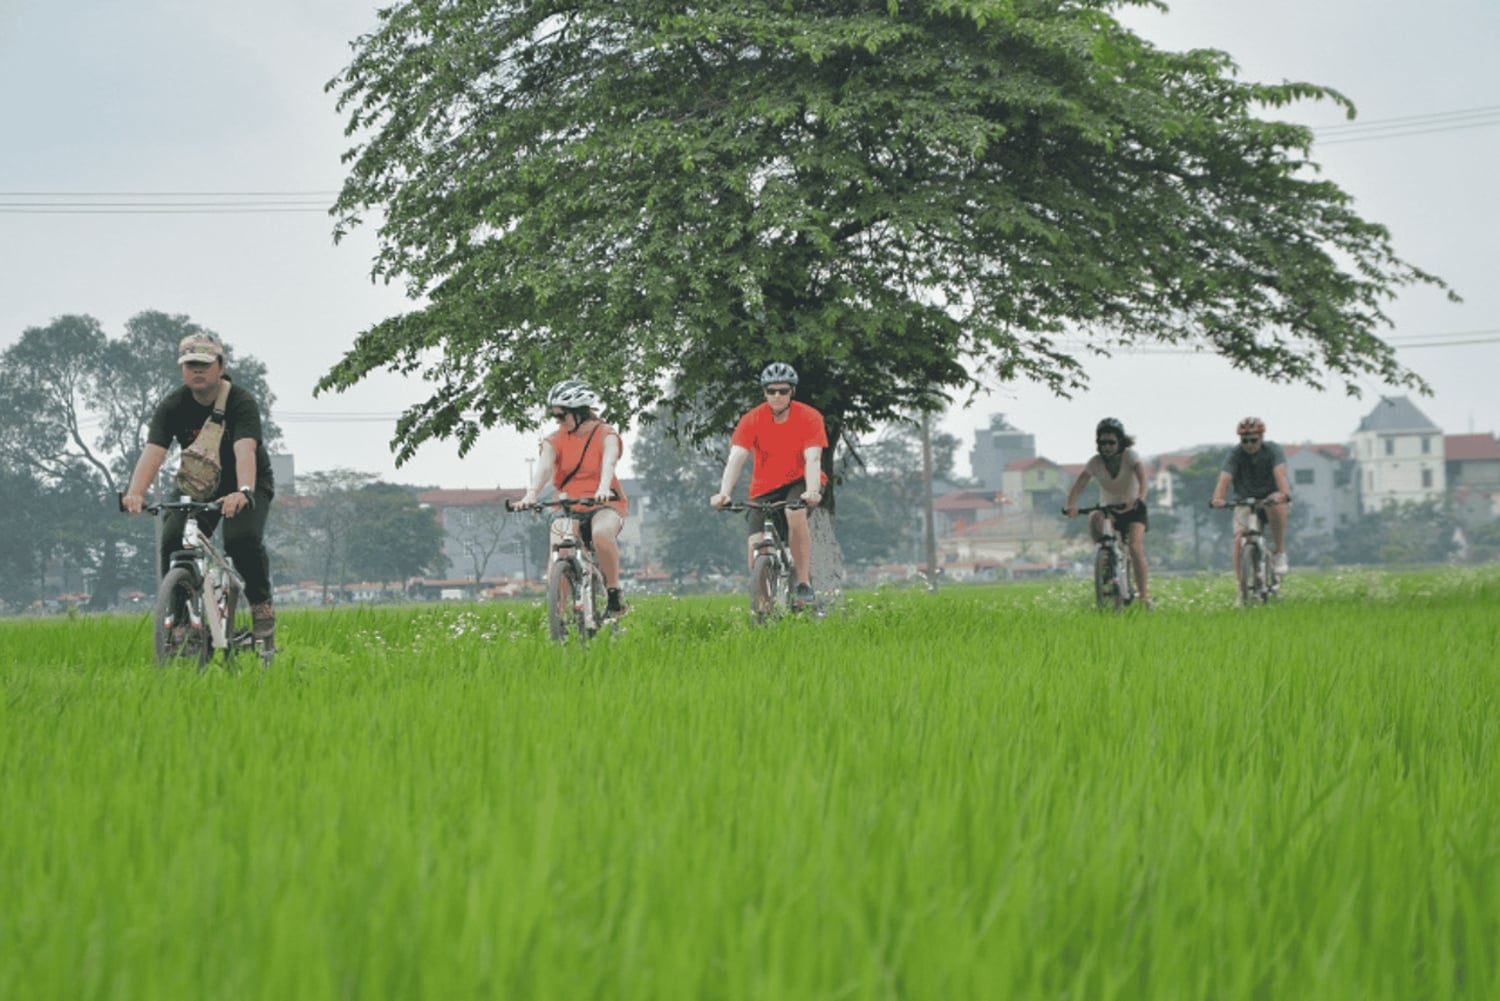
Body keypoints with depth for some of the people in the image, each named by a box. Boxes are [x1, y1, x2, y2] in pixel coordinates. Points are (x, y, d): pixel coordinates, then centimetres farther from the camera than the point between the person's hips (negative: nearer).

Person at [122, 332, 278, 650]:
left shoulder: (241, 403, -23)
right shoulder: (172, 407, -14)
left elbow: (245, 451, -40)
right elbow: (153, 451, -28)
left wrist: (243, 493, -59)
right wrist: (135, 492, -48)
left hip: (249, 484, -3)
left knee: (243, 538, -31)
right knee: (173, 541, -20)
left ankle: (262, 606, -13)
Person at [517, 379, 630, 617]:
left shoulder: (606, 435, -2)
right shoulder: (555, 440, 5)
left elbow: (609, 462, -23)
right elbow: (545, 467, -14)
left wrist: (603, 489, -45)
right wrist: (531, 495, -35)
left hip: (604, 505, -3)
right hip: (568, 508, 3)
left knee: (602, 533, -37)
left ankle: (614, 596, -22)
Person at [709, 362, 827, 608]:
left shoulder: (809, 418, -16)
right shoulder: (752, 420, -14)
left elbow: (812, 459, -26)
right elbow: (736, 458, -24)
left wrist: (812, 491, -45)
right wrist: (724, 493, -40)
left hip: (799, 482, -2)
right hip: (765, 488, 2)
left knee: (795, 514, -35)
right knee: (756, 547, -14)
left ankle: (804, 584, -24)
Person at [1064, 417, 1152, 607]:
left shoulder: (1129, 455, -17)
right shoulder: (1095, 462, -13)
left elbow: (1141, 474, -34)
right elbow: (1079, 484, -23)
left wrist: (1141, 496, -54)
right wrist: (1071, 505, -43)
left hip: (1133, 509, -2)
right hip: (1108, 508, 2)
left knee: (1135, 548, -23)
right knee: (1094, 519, -32)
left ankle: (1144, 594, -17)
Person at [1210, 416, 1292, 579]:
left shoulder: (1273, 450, -15)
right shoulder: (1234, 455, -14)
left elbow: (1280, 474, -33)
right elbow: (1224, 478, -30)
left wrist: (1284, 494, -55)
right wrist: (1217, 499, -51)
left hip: (1270, 496, -1)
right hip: (1245, 501, 1)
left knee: (1276, 506, -37)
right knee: (1240, 537, -19)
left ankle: (1280, 553, -23)